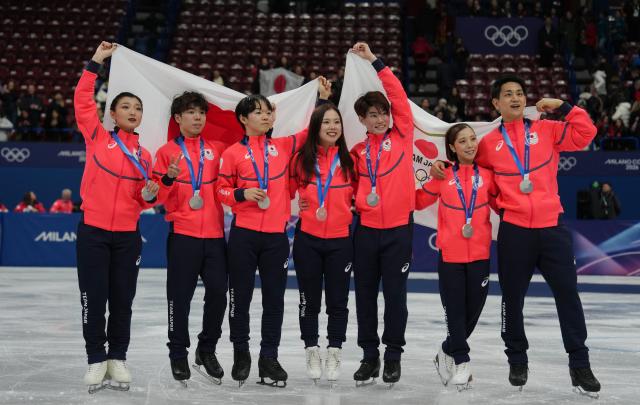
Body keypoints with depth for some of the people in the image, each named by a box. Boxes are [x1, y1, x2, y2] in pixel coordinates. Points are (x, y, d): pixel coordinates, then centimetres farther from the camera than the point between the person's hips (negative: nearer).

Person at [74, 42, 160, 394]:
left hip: (128, 236, 3)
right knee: (93, 299, 0)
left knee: (122, 301, 6)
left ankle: (118, 359, 18)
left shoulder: (144, 154, 10)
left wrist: (150, 195, -6)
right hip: (92, 232, -3)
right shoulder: (97, 137, 2)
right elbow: (82, 100, -6)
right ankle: (96, 359, 11)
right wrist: (95, 63, -6)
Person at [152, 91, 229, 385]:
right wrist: (168, 179, -18)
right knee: (180, 296, 0)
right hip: (182, 233, -2)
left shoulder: (217, 150, 12)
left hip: (214, 234, 3)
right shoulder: (167, 152, 5)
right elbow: (158, 196, 0)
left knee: (218, 293, 0)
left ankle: (207, 349, 18)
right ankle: (178, 354, 13)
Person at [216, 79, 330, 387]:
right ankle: (241, 354, 22)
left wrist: (322, 99, 7)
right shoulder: (233, 153, 1)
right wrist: (242, 194, -14)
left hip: (276, 235, 2)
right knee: (240, 296, 6)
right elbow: (221, 189, 3)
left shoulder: (283, 146, 9)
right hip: (243, 234, -2)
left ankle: (269, 358, 15)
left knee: (274, 298, 5)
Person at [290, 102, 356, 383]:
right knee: (309, 299, 8)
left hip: (340, 239, 0)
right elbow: (288, 190, 11)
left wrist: (350, 208, -2)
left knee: (338, 300, 6)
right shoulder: (301, 159, -1)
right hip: (307, 239, 0)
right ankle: (312, 353, 22)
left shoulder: (349, 160, 1)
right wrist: (295, 208, -3)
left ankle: (334, 355, 19)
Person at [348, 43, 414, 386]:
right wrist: (360, 201, -3)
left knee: (395, 294, 3)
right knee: (365, 294, 7)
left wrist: (374, 61, -5)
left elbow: (399, 96, -4)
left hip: (399, 228, -2)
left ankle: (393, 356, 16)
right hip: (366, 229, 2)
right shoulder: (357, 150, 8)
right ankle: (369, 355, 19)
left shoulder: (402, 136, 2)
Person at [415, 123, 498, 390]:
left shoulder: (487, 174, 3)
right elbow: (419, 201, 7)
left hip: (479, 255, 2)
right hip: (450, 255, -2)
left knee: (473, 310, 10)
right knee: (455, 310, 2)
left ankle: (448, 353, 32)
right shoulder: (443, 175, 0)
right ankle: (461, 360, 18)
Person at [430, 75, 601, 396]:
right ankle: (517, 361, 24)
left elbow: (585, 133, 3)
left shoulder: (546, 130, 8)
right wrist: (443, 166, 1)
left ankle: (579, 364, 12)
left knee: (567, 294, 2)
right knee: (513, 298, 8)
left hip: (551, 226, 0)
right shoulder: (489, 143, 6)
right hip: (514, 229, 0)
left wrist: (563, 107, -2)